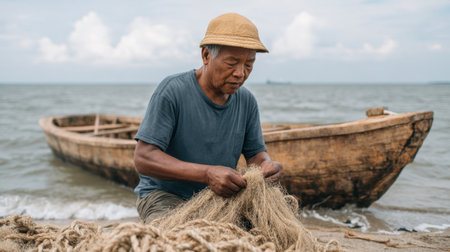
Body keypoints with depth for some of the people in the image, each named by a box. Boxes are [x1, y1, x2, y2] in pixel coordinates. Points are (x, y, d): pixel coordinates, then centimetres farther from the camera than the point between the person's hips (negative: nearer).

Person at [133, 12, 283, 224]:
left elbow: (255, 153, 9)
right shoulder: (172, 91, -16)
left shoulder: (247, 101, 1)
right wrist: (207, 173, -34)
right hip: (166, 196, -4)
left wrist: (266, 165, -18)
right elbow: (143, 159, -22)